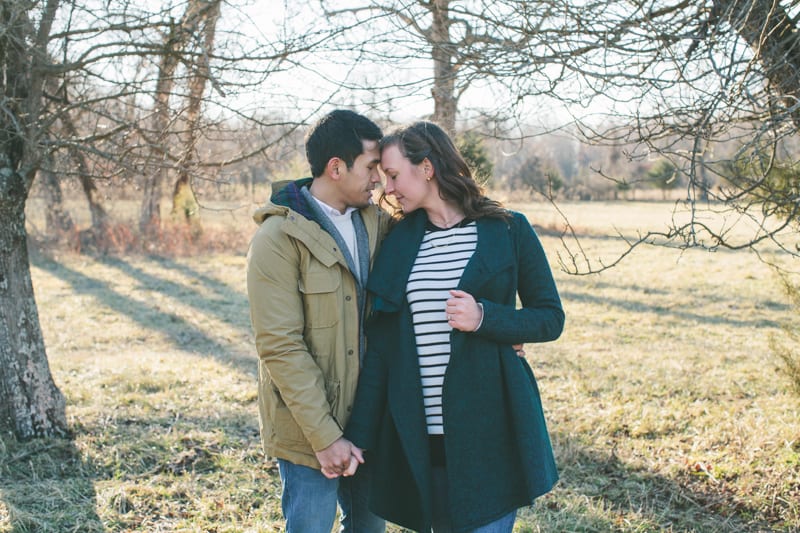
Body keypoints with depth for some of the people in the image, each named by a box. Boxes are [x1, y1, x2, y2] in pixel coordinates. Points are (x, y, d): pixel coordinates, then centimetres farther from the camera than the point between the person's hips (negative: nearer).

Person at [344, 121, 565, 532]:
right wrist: (360, 434, 0)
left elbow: (550, 319, 2)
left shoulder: (507, 231, -2)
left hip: (490, 432, -3)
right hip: (418, 436, 3)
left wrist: (484, 317, -16)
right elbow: (379, 343, 5)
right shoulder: (398, 241, 6)